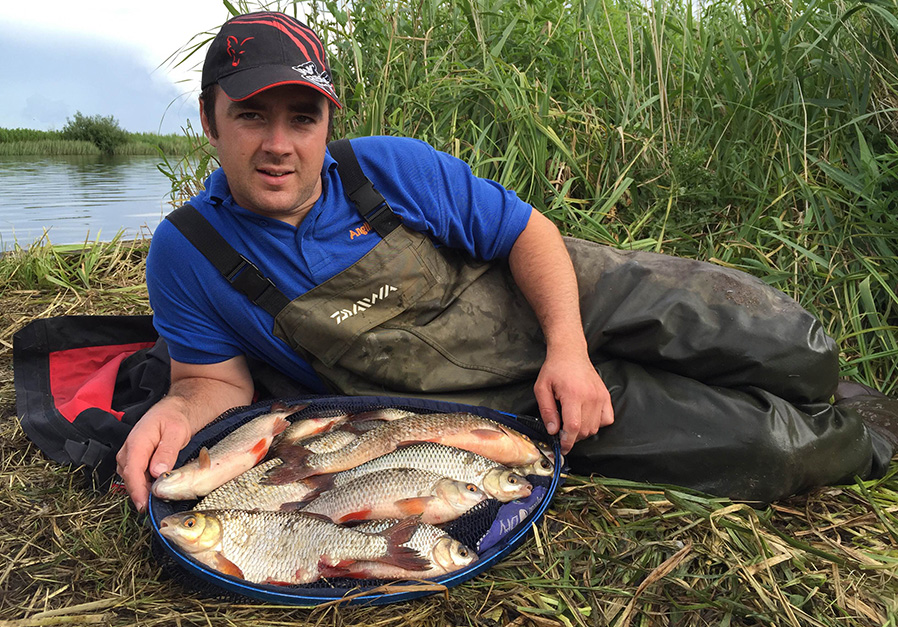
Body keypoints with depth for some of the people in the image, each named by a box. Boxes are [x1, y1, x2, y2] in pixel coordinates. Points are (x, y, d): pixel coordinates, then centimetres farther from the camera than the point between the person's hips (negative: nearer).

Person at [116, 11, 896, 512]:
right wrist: (176, 413, -25)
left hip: (543, 296, 2)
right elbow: (216, 379, -2)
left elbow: (529, 232, -9)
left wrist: (568, 347, -21)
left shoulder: (393, 170, -14)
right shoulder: (187, 254, -12)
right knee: (759, 447, -11)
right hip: (500, 401, -1)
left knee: (792, 346, -3)